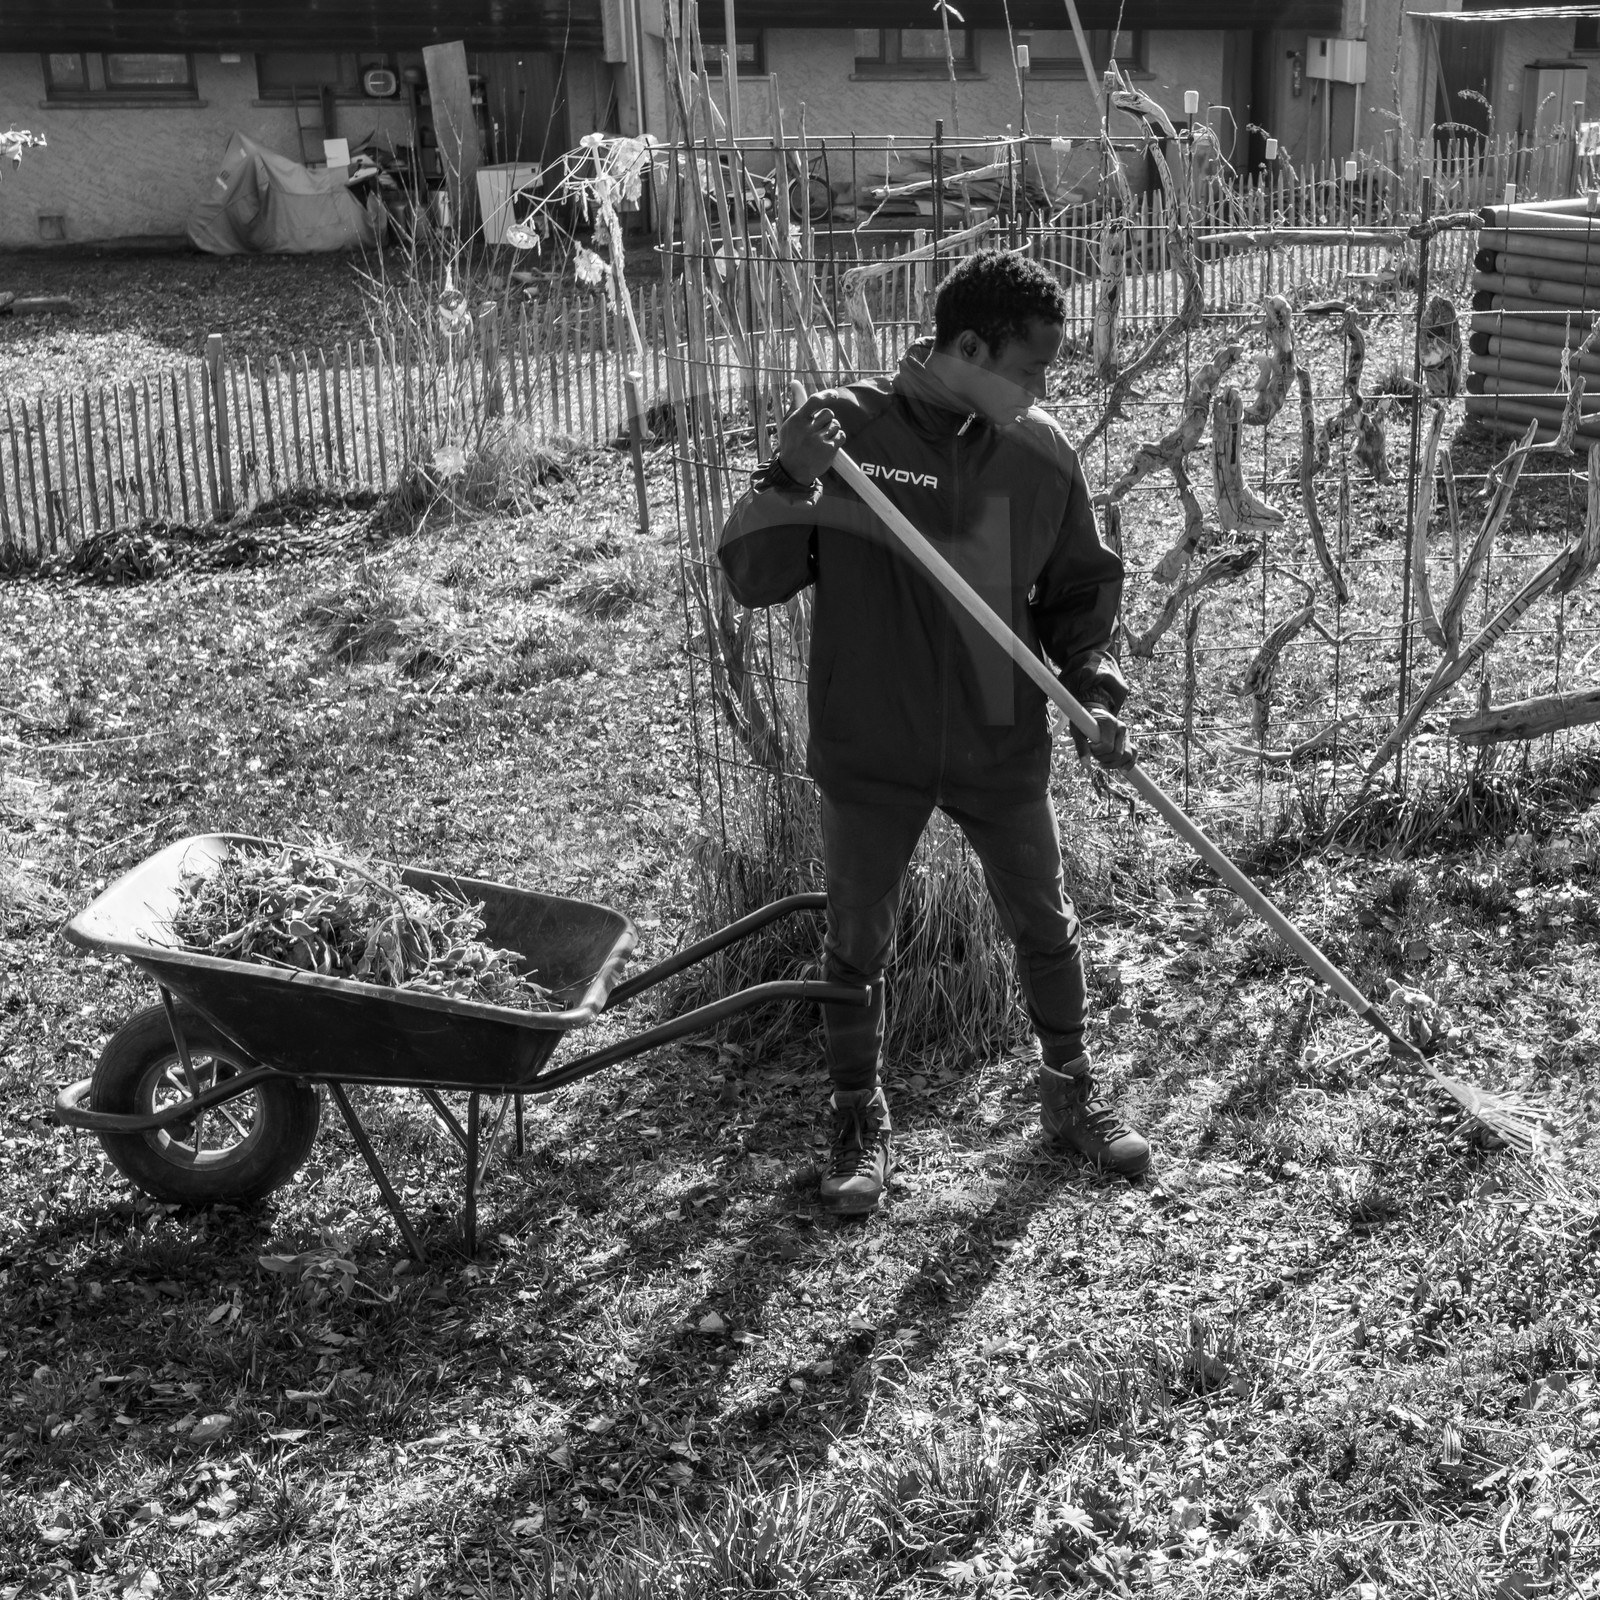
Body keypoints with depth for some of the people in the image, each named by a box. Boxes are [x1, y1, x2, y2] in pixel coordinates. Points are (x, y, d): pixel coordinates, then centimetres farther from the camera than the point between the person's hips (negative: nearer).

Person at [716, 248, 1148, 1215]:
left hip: (1004, 747, 3)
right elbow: (752, 580, -11)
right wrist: (791, 482, -27)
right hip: (870, 754, -2)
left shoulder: (1040, 451, -3)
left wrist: (1099, 692, -7)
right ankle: (862, 1121, 31)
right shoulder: (843, 429, -12)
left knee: (1046, 926, 16)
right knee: (858, 949, 10)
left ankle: (1074, 1094, 39)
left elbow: (1081, 590, 8)